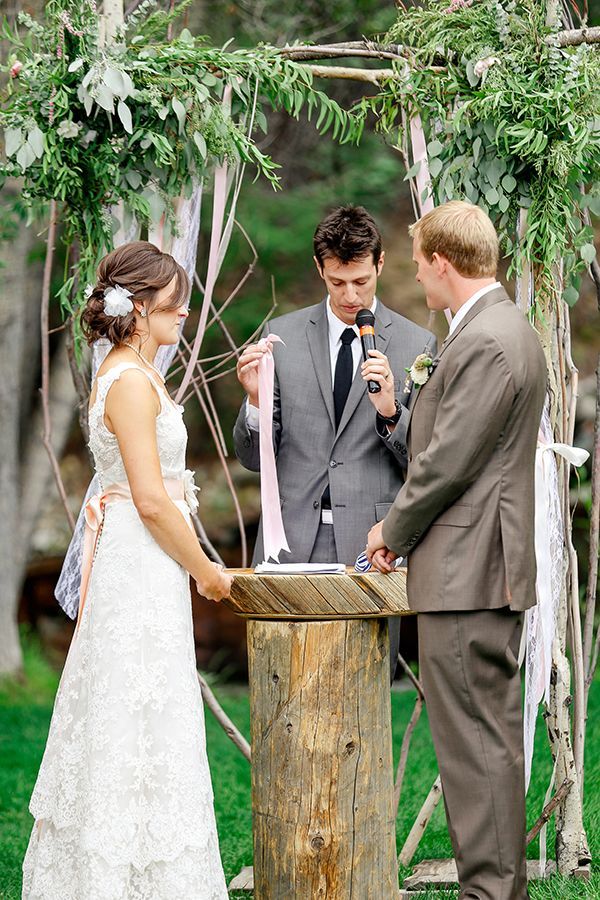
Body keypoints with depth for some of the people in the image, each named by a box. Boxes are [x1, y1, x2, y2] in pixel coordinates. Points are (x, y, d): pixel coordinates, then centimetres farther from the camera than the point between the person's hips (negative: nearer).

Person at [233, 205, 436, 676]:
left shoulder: (416, 344, 5)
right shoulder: (281, 335, 9)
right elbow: (253, 457, 11)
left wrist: (390, 411, -13)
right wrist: (256, 400, -9)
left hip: (370, 546, -1)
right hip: (292, 544, 1)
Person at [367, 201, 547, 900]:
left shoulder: (487, 344, -18)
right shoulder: (503, 329, 16)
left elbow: (447, 461, -17)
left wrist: (392, 531, -5)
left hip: (466, 573, -11)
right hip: (487, 568, 11)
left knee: (475, 737, -6)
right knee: (491, 731, 14)